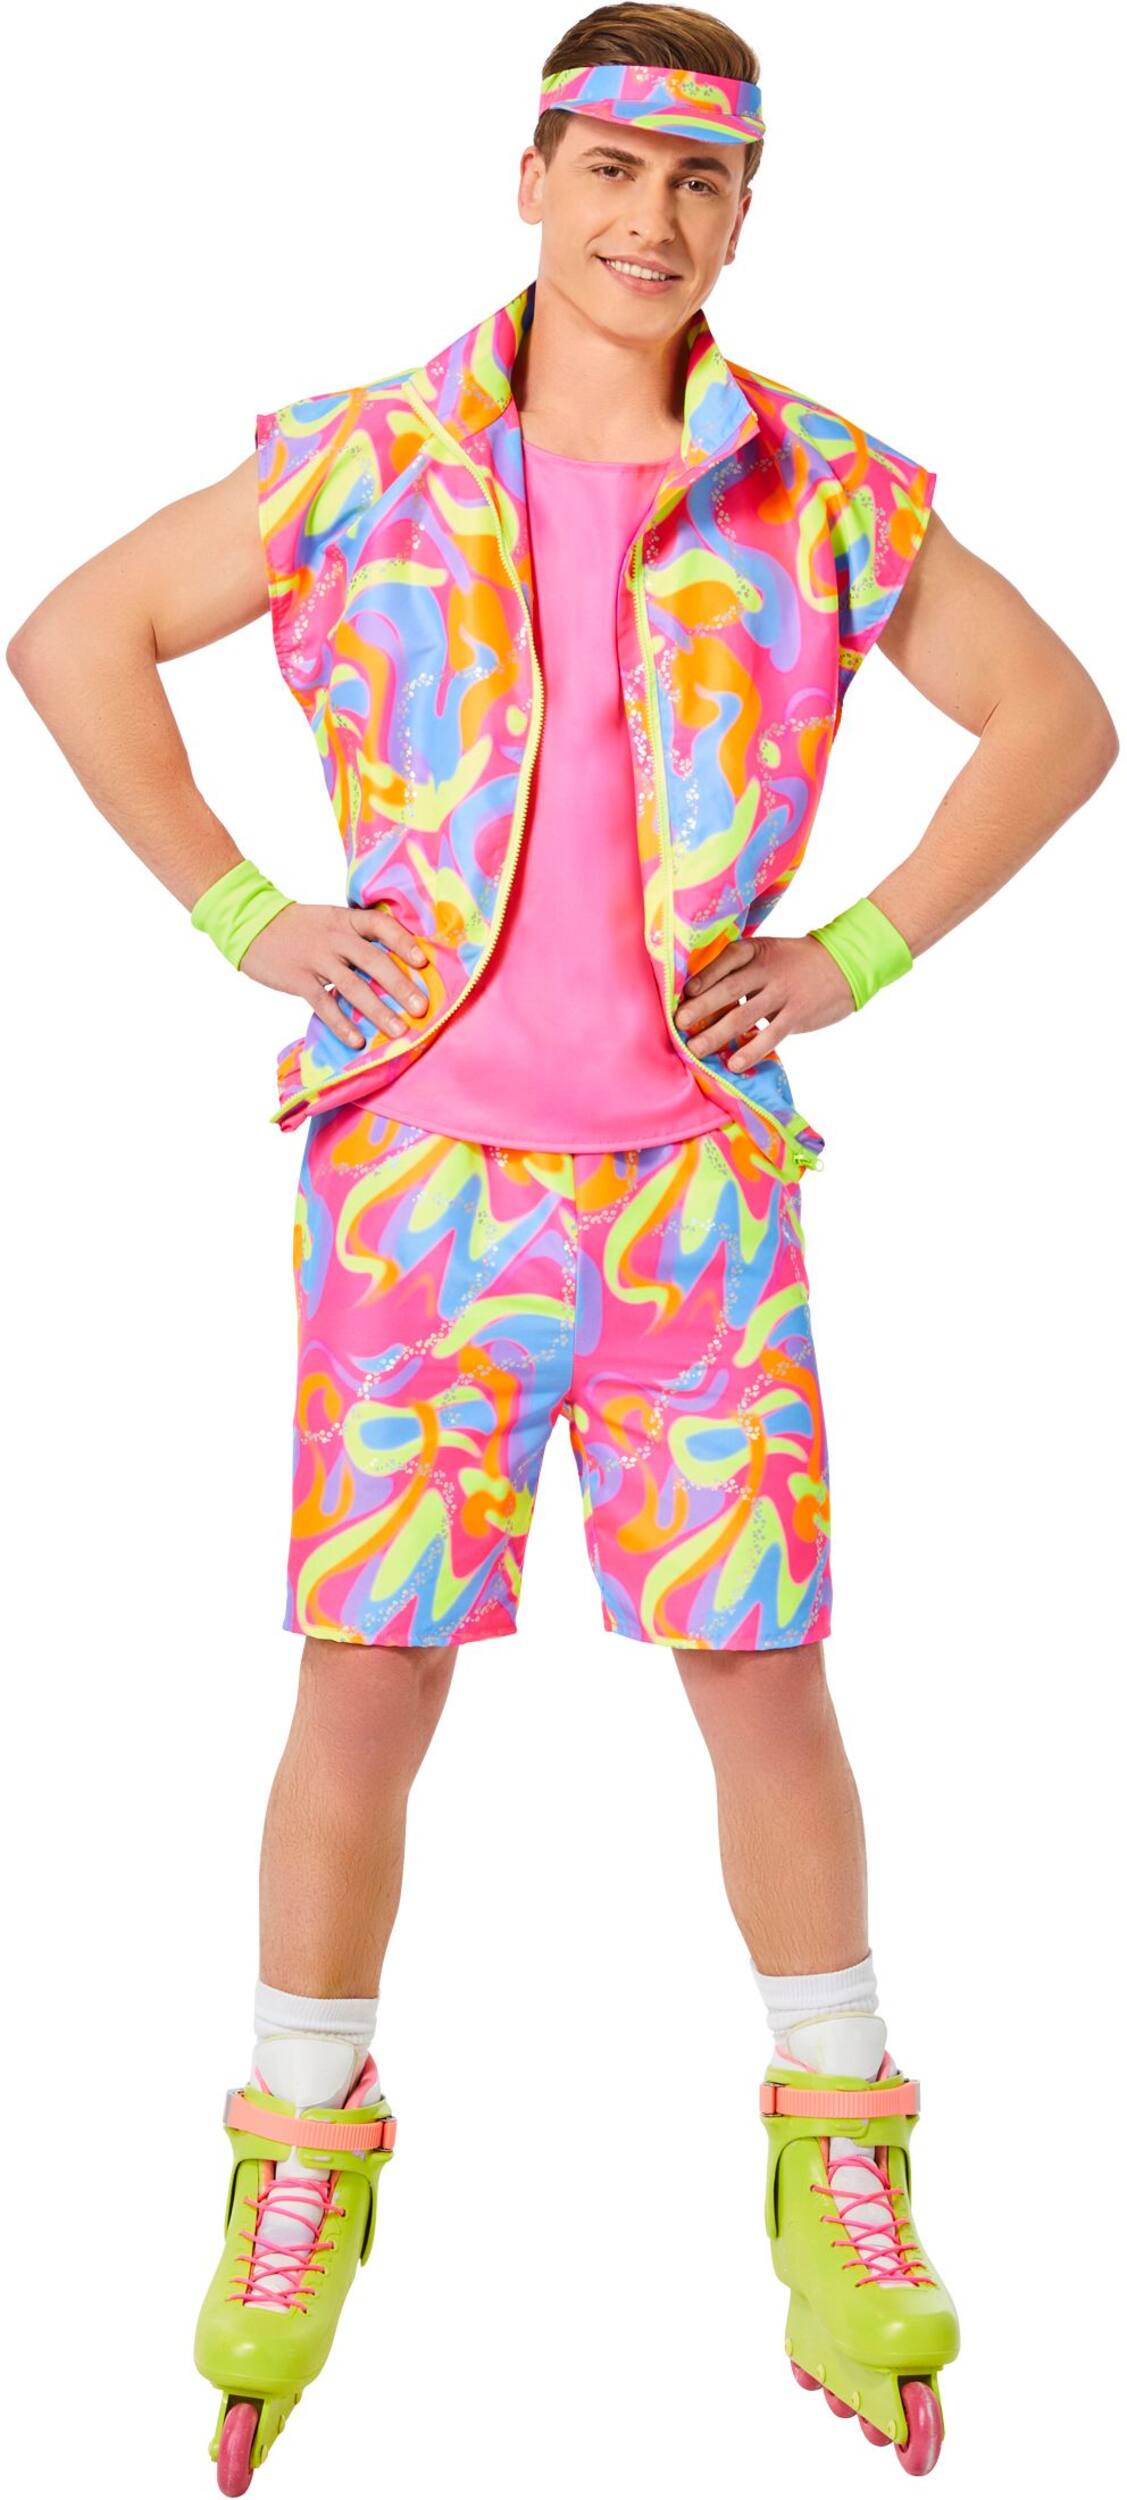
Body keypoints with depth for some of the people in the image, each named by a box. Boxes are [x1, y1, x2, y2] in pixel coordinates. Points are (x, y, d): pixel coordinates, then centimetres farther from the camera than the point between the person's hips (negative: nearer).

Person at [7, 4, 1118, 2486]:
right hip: (415, 1171, 0)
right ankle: (298, 2194, 17)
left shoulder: (828, 494, 1)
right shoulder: (361, 463, 0)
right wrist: (240, 915, -1)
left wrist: (860, 954, 1)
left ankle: (842, 2184, 20)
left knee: (767, 1685, 4)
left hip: (702, 1186, 1)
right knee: (364, 1687, 1)